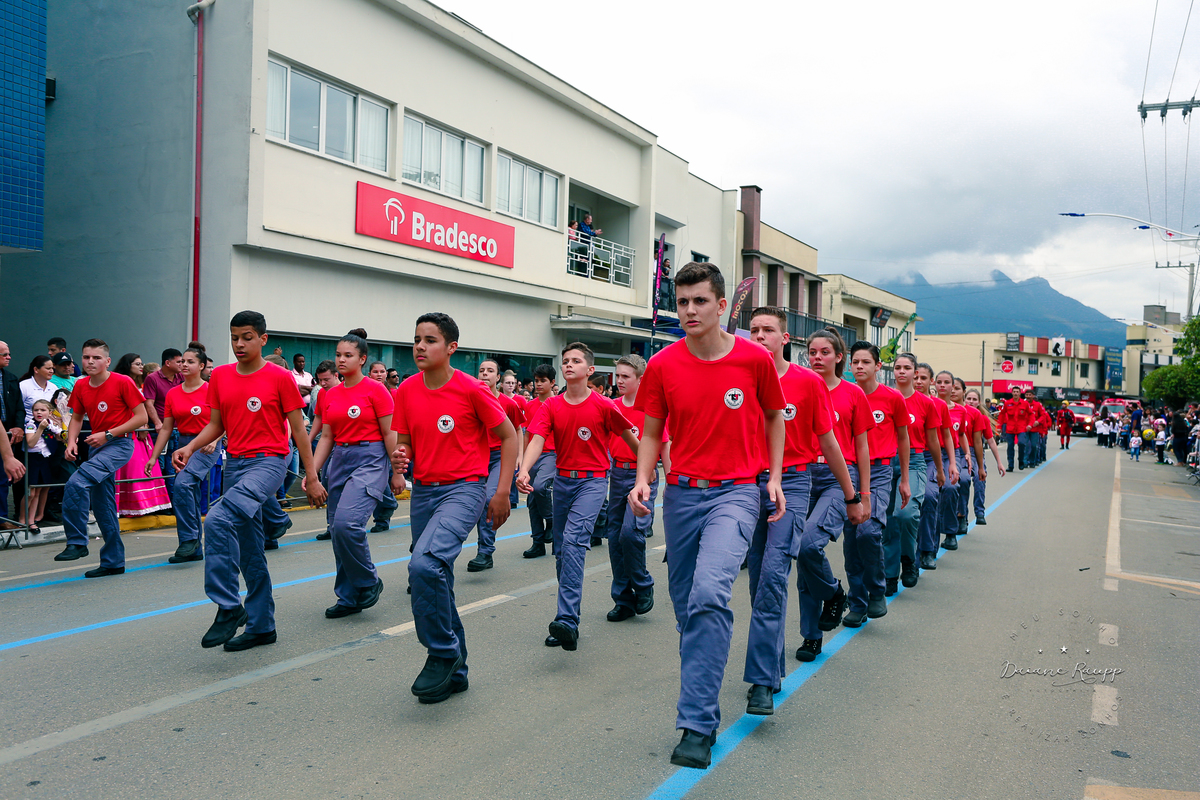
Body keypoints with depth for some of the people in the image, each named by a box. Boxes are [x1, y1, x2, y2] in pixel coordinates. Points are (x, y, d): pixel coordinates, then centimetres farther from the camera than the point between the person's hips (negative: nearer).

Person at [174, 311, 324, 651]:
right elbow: (216, 424, 14)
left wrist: (312, 478, -4)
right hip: (234, 463, 6)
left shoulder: (279, 377, -5)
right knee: (249, 549, 11)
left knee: (218, 520, -27)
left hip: (269, 461, -6)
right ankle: (261, 626, 22)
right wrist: (190, 447, -6)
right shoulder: (220, 376, 9)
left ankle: (229, 607, -17)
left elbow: (298, 430, -3)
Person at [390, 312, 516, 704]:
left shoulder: (471, 389, -10)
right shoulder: (406, 391, 4)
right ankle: (455, 672, 28)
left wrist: (502, 492, -7)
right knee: (438, 582, 12)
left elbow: (509, 436, -3)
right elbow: (404, 444, 12)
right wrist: (399, 460, -12)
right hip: (423, 492, 6)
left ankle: (443, 653, -6)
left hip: (464, 489, -6)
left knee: (424, 565, -27)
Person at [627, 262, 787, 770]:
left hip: (735, 492, -3)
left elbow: (774, 416, 12)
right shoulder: (662, 365, 0)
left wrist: (774, 477, 4)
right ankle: (702, 687, 37)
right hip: (681, 494, 3)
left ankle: (698, 724, -14)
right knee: (684, 601, 11)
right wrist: (642, 480, -9)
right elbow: (651, 433, 7)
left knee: (710, 594, -22)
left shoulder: (754, 359, -3)